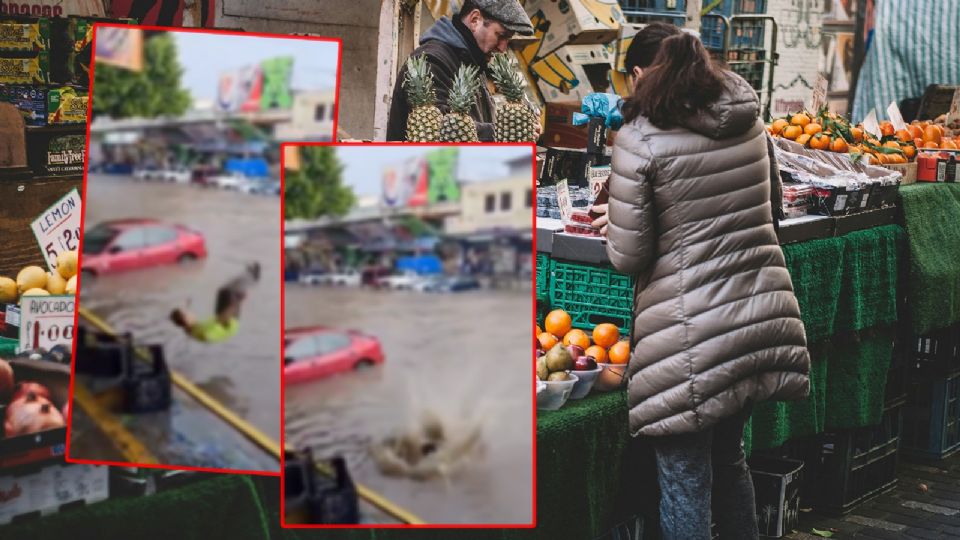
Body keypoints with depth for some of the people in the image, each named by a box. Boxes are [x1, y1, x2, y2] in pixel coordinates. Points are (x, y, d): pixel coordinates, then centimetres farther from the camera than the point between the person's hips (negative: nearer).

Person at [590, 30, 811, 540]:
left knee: (685, 478, 5)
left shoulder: (640, 139, -11)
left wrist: (614, 224, 11)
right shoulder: (750, 121, 7)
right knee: (729, 456, 24)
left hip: (693, 332, -6)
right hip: (763, 314, 7)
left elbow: (628, 257, -10)